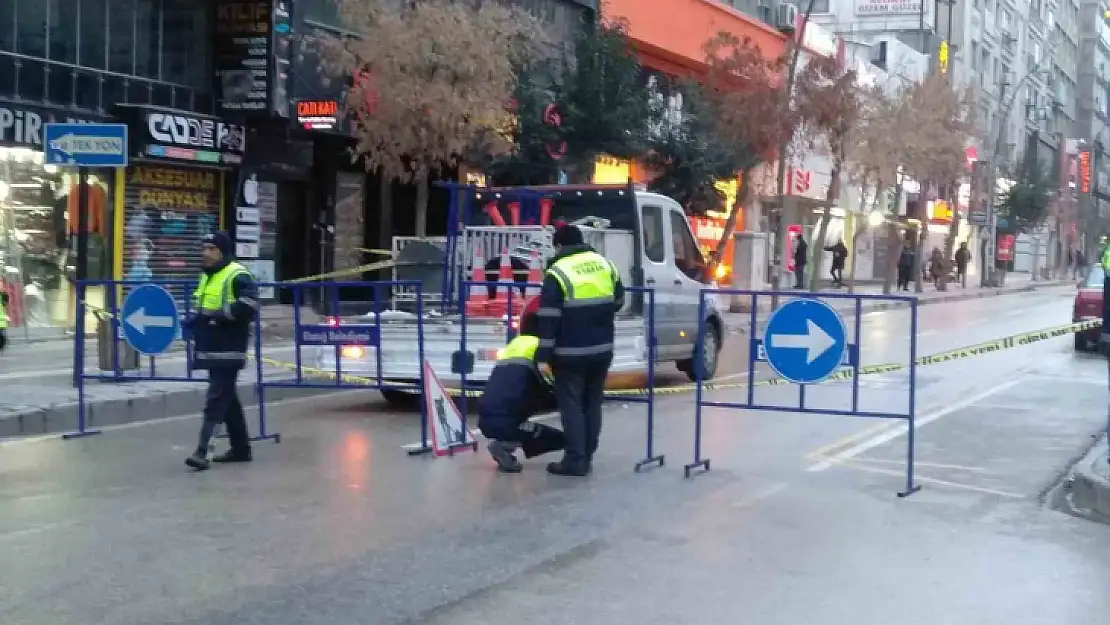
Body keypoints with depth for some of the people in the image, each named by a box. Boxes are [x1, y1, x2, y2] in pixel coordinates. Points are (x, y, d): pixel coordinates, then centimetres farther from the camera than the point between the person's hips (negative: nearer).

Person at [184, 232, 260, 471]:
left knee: (216, 400, -12)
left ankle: (202, 451, -15)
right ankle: (240, 448, 24)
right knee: (228, 399, 15)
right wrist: (195, 320, 11)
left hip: (228, 350, -10)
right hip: (211, 350, 10)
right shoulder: (207, 276, 19)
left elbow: (248, 306, -25)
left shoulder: (237, 275, -11)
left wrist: (218, 315, -23)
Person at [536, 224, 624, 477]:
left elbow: (549, 318, -14)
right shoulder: (605, 264, 9)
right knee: (592, 403, 14)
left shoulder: (557, 272, -10)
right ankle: (587, 457, 17)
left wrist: (543, 356, -13)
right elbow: (618, 301, 20)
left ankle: (575, 461, -1)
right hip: (602, 349, 6)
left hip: (571, 352, -6)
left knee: (571, 405, 0)